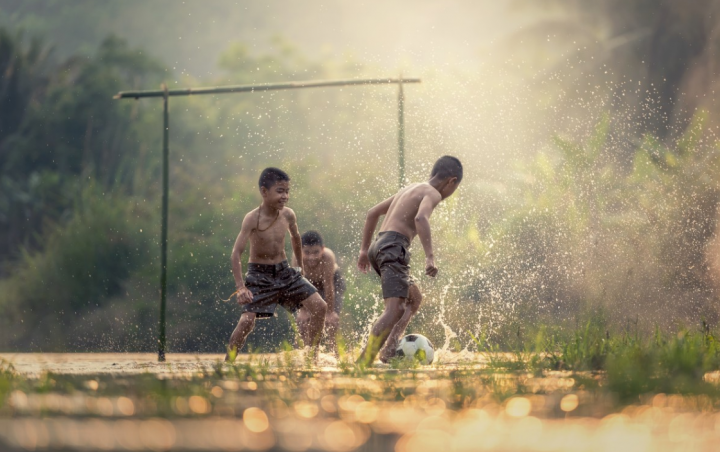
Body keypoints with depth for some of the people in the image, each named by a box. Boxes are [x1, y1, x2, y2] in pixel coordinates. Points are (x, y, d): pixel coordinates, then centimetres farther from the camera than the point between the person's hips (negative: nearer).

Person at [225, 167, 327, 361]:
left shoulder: (288, 215, -4)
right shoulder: (252, 219, -19)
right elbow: (236, 254, -23)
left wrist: (300, 266, 28)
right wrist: (241, 287, -31)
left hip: (284, 272, 5)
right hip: (259, 275, -5)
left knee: (319, 307, -4)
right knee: (247, 320, -19)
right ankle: (228, 362, 0)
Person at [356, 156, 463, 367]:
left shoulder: (410, 189, 25)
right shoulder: (432, 193, -2)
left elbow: (372, 213, 30)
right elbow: (421, 218, -24)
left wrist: (364, 250, 32)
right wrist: (430, 257, -29)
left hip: (378, 246, 10)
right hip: (394, 248, -10)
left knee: (414, 299, 21)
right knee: (396, 308, -18)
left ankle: (389, 349, 5)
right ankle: (364, 361, -29)